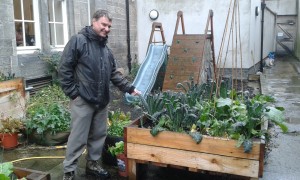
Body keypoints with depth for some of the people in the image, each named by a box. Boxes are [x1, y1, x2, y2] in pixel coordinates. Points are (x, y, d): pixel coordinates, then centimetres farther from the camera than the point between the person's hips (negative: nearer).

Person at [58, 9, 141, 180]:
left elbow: (114, 74, 18)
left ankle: (93, 164, 34)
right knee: (78, 138, -1)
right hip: (83, 100, -7)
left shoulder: (106, 48, 15)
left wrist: (131, 88, 11)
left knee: (99, 135, 15)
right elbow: (64, 69, -10)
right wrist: (73, 93, -12)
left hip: (102, 101, 7)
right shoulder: (78, 40, -7)